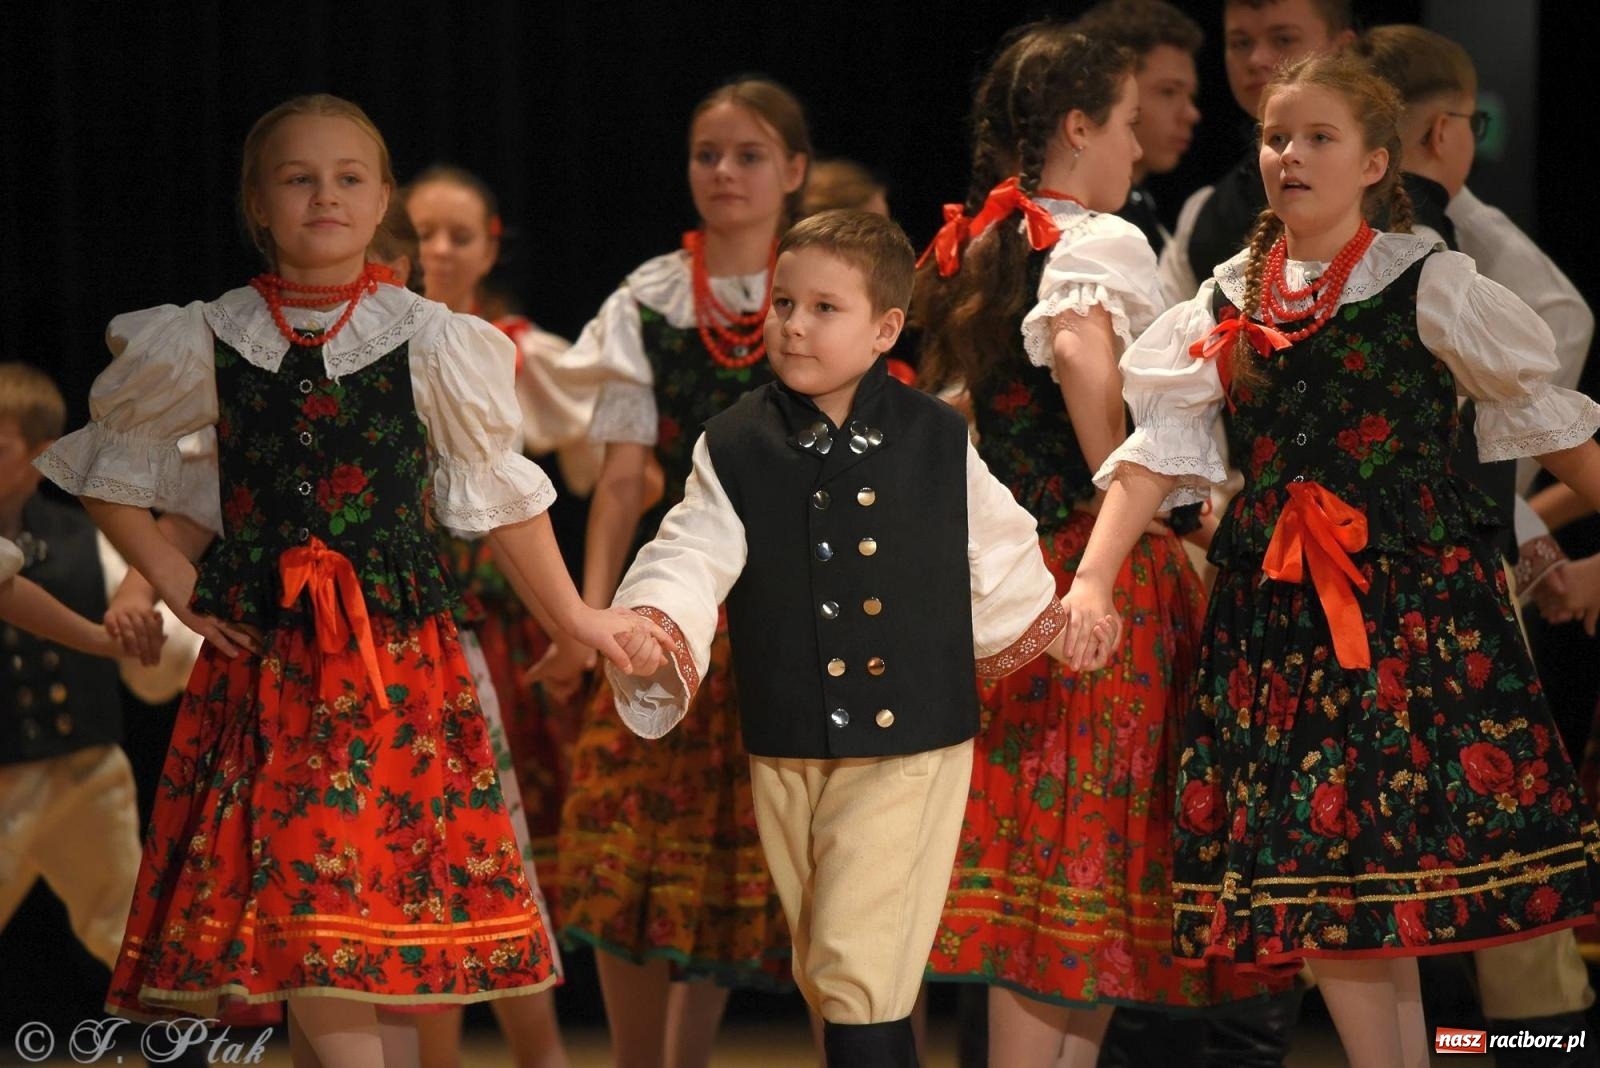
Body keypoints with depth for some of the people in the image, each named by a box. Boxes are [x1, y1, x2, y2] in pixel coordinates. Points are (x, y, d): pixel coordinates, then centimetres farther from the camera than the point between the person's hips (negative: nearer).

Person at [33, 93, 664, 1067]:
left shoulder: (429, 344, 1)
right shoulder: (205, 344, 3)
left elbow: (501, 494, 11)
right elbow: (109, 473, 16)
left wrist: (581, 620, 14)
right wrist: (176, 584, 7)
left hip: (398, 658, -1)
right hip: (262, 659, 1)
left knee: (396, 911, -7)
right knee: (294, 922, -6)